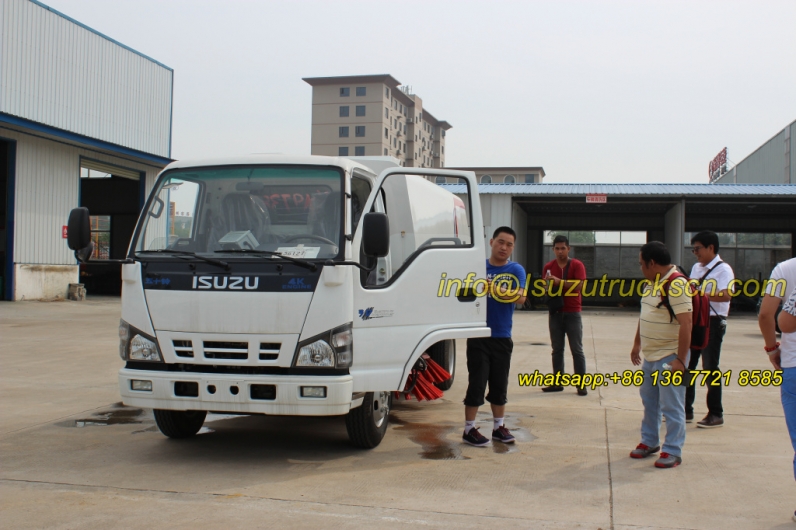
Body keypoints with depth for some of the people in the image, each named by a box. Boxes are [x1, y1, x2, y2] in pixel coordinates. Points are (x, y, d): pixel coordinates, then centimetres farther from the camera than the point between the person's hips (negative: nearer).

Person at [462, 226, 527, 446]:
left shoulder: (516, 270, 2)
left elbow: (521, 298, -13)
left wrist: (494, 288, -27)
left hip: (502, 337, 2)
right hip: (478, 335, -2)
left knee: (499, 384, 11)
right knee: (477, 383, -2)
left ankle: (498, 427, 24)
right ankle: (469, 429, 6)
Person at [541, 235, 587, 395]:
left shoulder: (577, 265, -3)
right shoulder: (548, 267, 7)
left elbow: (578, 286, -15)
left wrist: (559, 281, -22)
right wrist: (548, 288, -13)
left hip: (573, 313, -3)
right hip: (555, 312, 3)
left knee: (577, 350, -1)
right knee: (557, 350, 6)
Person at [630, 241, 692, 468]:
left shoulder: (677, 285, -20)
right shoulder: (651, 283, 10)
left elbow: (685, 324, -23)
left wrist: (680, 359, -25)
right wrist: (637, 343, 22)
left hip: (669, 357, -9)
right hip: (650, 356, 9)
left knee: (671, 406, 0)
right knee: (649, 401, 19)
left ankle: (673, 451, 9)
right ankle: (649, 442, 32)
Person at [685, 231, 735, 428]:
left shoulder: (723, 269, -10)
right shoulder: (696, 268, 14)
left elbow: (725, 295, -24)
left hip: (713, 322, -8)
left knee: (710, 367, -2)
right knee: (686, 365, 9)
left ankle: (716, 414, 9)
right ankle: (686, 410, 18)